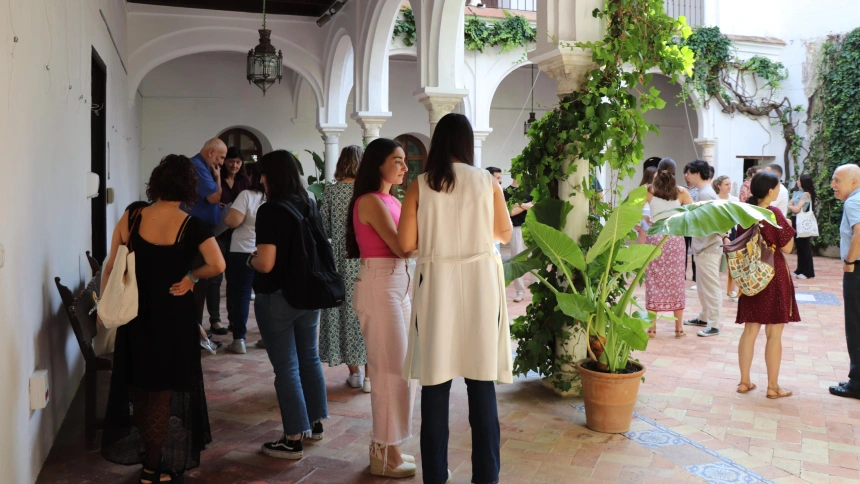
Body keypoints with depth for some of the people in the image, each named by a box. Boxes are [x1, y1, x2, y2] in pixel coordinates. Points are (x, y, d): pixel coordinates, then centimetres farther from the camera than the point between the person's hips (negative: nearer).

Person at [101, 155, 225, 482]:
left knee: (138, 385, 21)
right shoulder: (192, 226, -14)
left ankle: (143, 452, 35)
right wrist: (192, 276, -4)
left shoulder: (133, 214, -5)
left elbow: (111, 265, -1)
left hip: (134, 311, 3)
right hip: (172, 315, -3)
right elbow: (218, 265, -23)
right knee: (163, 389, 11)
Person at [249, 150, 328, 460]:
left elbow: (266, 263, -23)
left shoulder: (270, 210, -18)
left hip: (277, 297, -7)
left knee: (287, 367, 1)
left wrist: (250, 259, -3)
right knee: (309, 358, 18)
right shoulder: (310, 205, 4)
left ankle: (294, 440, 9)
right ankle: (315, 423, 32)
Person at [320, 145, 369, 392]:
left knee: (345, 310, 10)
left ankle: (354, 372, 16)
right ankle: (369, 375, 6)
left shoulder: (331, 191, -1)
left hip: (340, 259, 1)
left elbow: (324, 228, 1)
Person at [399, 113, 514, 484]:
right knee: (482, 382, 7)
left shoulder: (420, 186, -2)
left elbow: (406, 244, -3)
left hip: (437, 285, 0)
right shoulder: (487, 182, 0)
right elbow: (505, 234, 10)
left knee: (435, 383, 8)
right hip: (480, 283, 0)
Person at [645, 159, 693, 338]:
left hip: (655, 238, 0)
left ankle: (652, 327, 6)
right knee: (676, 282, 7)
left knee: (654, 282, 5)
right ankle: (679, 327, 12)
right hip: (675, 238, 1)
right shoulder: (681, 192, 0)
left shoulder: (650, 190, -1)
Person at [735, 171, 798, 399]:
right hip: (773, 276, -6)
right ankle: (773, 386, 9)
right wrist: (789, 227, 4)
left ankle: (744, 381, 16)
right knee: (774, 334, 3)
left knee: (750, 330, 12)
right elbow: (787, 247, -10)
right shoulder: (774, 213, -14)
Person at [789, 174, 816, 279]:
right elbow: (789, 205, 5)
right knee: (799, 246, 12)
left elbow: (796, 209, -15)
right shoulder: (796, 192, 12)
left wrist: (790, 206, 2)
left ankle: (808, 272, 5)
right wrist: (792, 207, -15)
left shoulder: (806, 194, -11)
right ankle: (800, 270, 19)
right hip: (795, 221, 8)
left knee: (804, 247, -2)